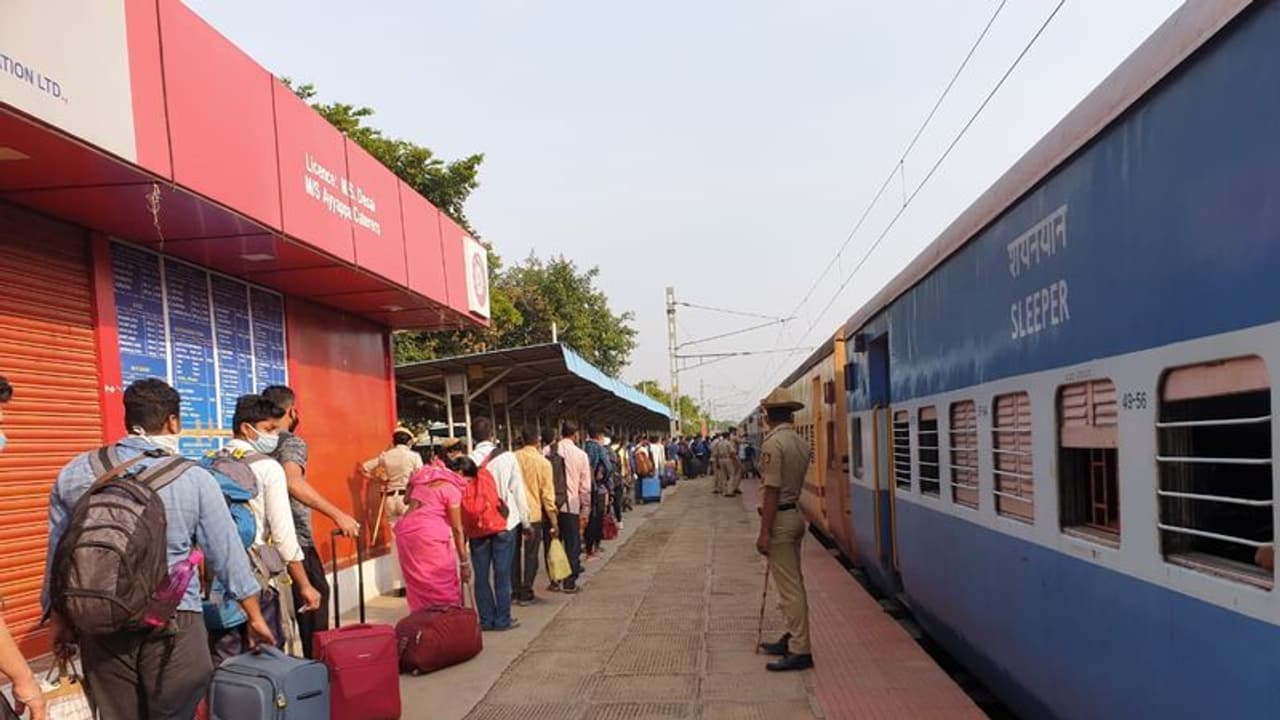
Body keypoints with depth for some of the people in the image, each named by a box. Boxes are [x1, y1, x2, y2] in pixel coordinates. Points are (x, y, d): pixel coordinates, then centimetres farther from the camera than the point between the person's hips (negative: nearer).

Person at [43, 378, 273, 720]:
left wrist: (59, 618, 24)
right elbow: (227, 555, -2)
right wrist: (255, 616, 10)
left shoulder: (74, 473, 2)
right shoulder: (194, 479, -7)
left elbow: (58, 554, 10)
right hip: (173, 623, -3)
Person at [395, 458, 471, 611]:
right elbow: (456, 529, -5)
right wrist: (464, 562, -1)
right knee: (444, 585, 3)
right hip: (429, 535, -7)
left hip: (406, 531, 7)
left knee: (417, 584, 15)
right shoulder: (452, 488, -5)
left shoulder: (424, 475, 15)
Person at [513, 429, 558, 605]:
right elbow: (547, 494, -5)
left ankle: (515, 592, 20)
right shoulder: (543, 462, -7)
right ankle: (526, 595, 7)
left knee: (514, 553, 14)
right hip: (533, 514, -3)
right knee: (530, 554, 6)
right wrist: (554, 522, 1)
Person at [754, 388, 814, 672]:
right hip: (796, 515, 9)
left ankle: (800, 651, -1)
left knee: (789, 587, -5)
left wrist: (764, 532, -17)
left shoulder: (773, 443, -17)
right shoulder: (802, 443, 9)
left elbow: (772, 490, -19)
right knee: (793, 583, 17)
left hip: (780, 519, -9)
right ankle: (792, 638, 28)